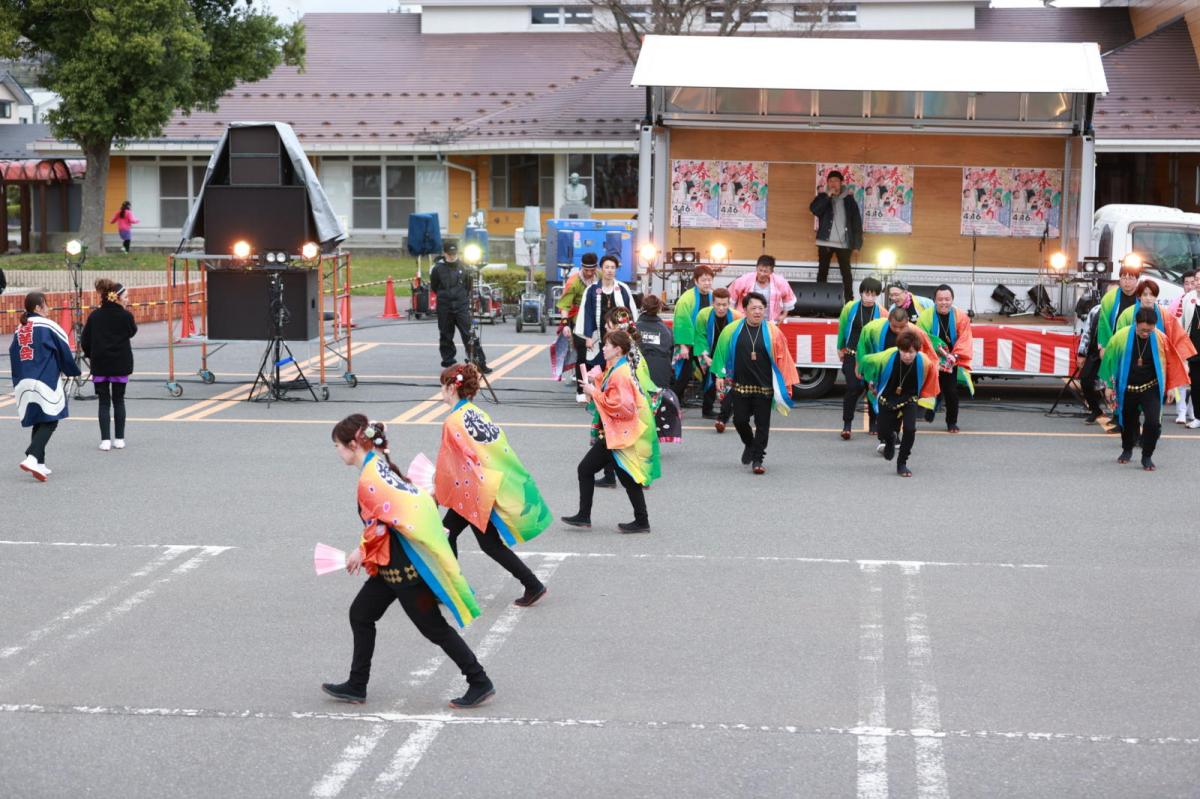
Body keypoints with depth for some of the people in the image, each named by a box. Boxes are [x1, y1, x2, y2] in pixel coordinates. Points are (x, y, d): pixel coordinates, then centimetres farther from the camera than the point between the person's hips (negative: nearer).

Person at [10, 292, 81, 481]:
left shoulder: (18, 330, 13)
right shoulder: (47, 327, -6)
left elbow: (13, 357, 14)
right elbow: (64, 352, -2)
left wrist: (18, 384, 19)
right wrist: (73, 372, 15)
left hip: (23, 383, 7)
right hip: (45, 382, -7)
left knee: (38, 423, 15)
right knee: (49, 422, -5)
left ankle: (39, 463, 12)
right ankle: (32, 458, -22)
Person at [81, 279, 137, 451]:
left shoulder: (94, 316, -2)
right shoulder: (125, 315, -9)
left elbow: (85, 342, 1)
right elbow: (132, 332, 10)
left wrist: (91, 355, 19)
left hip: (100, 364, 1)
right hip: (121, 365, -1)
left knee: (104, 401, 4)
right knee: (118, 400, 10)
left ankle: (105, 440, -3)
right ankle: (119, 439, 11)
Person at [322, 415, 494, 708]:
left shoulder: (369, 480, -22)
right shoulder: (379, 466, 8)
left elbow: (381, 525, -23)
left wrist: (363, 551, -4)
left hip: (404, 566, -10)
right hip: (392, 565, 10)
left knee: (433, 627, 0)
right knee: (360, 614, 16)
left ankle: (480, 683, 9)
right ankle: (356, 686, 26)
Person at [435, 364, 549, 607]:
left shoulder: (452, 423, -20)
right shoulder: (476, 412, 4)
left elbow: (447, 466, -15)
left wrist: (437, 493, 2)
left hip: (477, 493, -9)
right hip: (495, 483, 9)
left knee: (490, 544, 3)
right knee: (448, 530, 17)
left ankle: (533, 586, 7)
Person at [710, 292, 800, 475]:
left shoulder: (773, 331, -3)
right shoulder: (732, 330, 0)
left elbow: (782, 358, -2)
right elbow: (722, 354, 9)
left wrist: (786, 384, -4)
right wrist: (720, 375, 6)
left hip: (765, 386, -1)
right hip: (741, 385, 1)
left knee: (762, 424, 1)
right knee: (740, 420, 3)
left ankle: (757, 460, 10)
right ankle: (749, 444, 33)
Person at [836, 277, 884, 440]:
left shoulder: (881, 312, -6)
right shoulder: (850, 307, -4)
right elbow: (842, 328, 9)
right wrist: (840, 348, 15)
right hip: (852, 356, -1)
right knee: (853, 388, -10)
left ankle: (873, 423, 24)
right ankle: (847, 424, -1)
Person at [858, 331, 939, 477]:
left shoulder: (924, 362, -28)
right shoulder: (887, 357, -31)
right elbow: (866, 361, -12)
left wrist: (921, 394, 5)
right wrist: (872, 383, 2)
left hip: (909, 400, 0)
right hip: (887, 399, 1)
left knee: (909, 429, -19)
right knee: (884, 432, 8)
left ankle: (902, 464, 0)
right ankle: (891, 440, 49)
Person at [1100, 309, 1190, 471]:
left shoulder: (1161, 339, -15)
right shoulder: (1121, 336, -15)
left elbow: (1170, 363, -1)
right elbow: (1109, 359, -2)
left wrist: (1171, 386, 2)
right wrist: (1109, 385, 2)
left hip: (1151, 388, -1)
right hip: (1127, 389, 1)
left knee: (1153, 422, -14)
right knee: (1128, 421, 16)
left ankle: (1147, 456, 5)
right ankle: (1127, 450, 43)